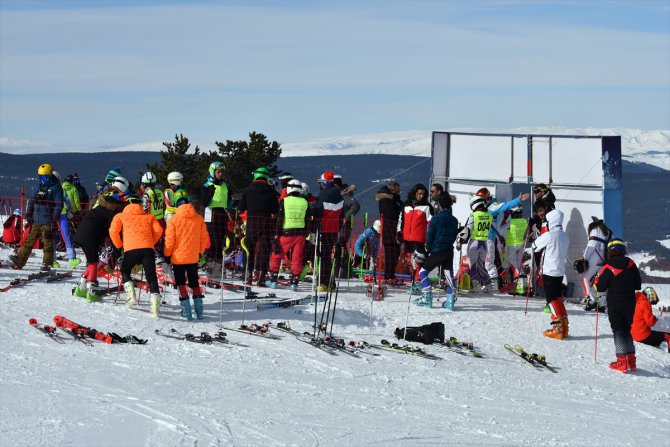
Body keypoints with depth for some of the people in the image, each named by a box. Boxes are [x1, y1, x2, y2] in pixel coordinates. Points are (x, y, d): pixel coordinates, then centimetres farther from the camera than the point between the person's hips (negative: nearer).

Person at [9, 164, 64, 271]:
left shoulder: (56, 187, -5)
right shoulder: (38, 186, 14)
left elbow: (59, 204, -9)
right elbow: (31, 200, 19)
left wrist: (55, 218, -15)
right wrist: (28, 214, 11)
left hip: (48, 221, -6)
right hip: (36, 220, 6)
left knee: (48, 242, -2)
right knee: (29, 240, 5)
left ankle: (47, 264, 3)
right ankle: (20, 260, 4)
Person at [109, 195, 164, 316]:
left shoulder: (121, 216, 21)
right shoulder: (149, 217, 24)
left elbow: (113, 231, 6)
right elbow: (158, 230, 9)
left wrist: (119, 245, 20)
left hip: (131, 249, -1)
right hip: (148, 249, 1)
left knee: (125, 271, 23)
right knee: (151, 276, 2)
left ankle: (131, 297, 5)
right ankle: (155, 305, -13)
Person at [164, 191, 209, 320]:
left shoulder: (173, 220, -14)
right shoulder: (199, 218, -3)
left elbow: (169, 240, -11)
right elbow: (204, 238, 5)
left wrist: (167, 255, 3)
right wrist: (200, 251, 20)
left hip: (178, 257, -3)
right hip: (193, 257, 3)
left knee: (180, 283, 8)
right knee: (194, 282, 17)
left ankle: (186, 311, -3)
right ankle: (199, 310, 11)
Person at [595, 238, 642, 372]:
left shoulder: (608, 268, -14)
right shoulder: (631, 264, -4)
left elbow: (600, 287, -11)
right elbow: (638, 285, 2)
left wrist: (597, 280, 9)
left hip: (614, 304, -4)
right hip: (630, 304, 4)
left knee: (618, 331, 2)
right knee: (627, 330, 16)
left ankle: (622, 362, -6)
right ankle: (631, 361, 13)